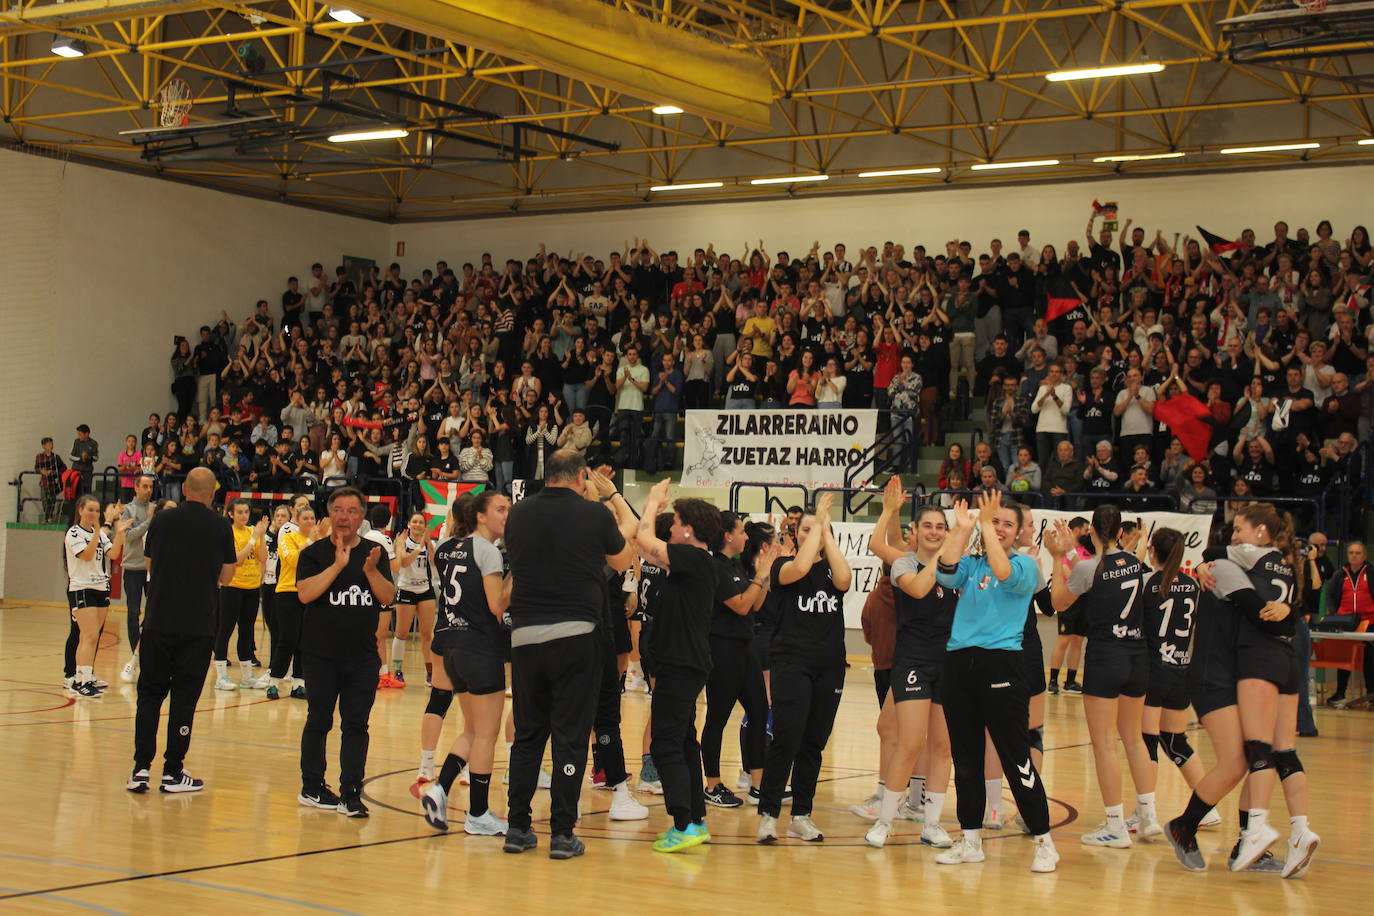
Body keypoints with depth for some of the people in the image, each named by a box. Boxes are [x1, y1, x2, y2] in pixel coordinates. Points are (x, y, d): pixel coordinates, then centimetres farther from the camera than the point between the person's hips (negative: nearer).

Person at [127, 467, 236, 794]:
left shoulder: (161, 520, 1)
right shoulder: (220, 527, -3)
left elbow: (150, 565, 13)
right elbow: (226, 576, 4)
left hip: (158, 622, 1)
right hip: (198, 626, -1)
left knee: (149, 693, 8)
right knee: (184, 698, 4)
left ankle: (141, 769, 4)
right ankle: (172, 772, 8)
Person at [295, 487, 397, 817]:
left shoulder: (375, 552, 7)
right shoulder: (314, 553, -1)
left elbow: (388, 597, -2)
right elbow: (304, 593, -16)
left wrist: (371, 571, -19)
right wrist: (337, 565, -22)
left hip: (363, 656, 2)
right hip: (321, 654, -2)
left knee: (356, 725, 1)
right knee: (319, 721, 7)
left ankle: (350, 793, 3)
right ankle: (312, 788, 18)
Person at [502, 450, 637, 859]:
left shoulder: (519, 514, 3)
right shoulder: (594, 515, -5)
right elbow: (621, 561, 13)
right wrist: (614, 497, 20)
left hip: (525, 636, 3)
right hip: (575, 636, -3)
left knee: (527, 733, 13)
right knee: (570, 736, 2)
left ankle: (517, 828, 15)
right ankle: (562, 833, 3)